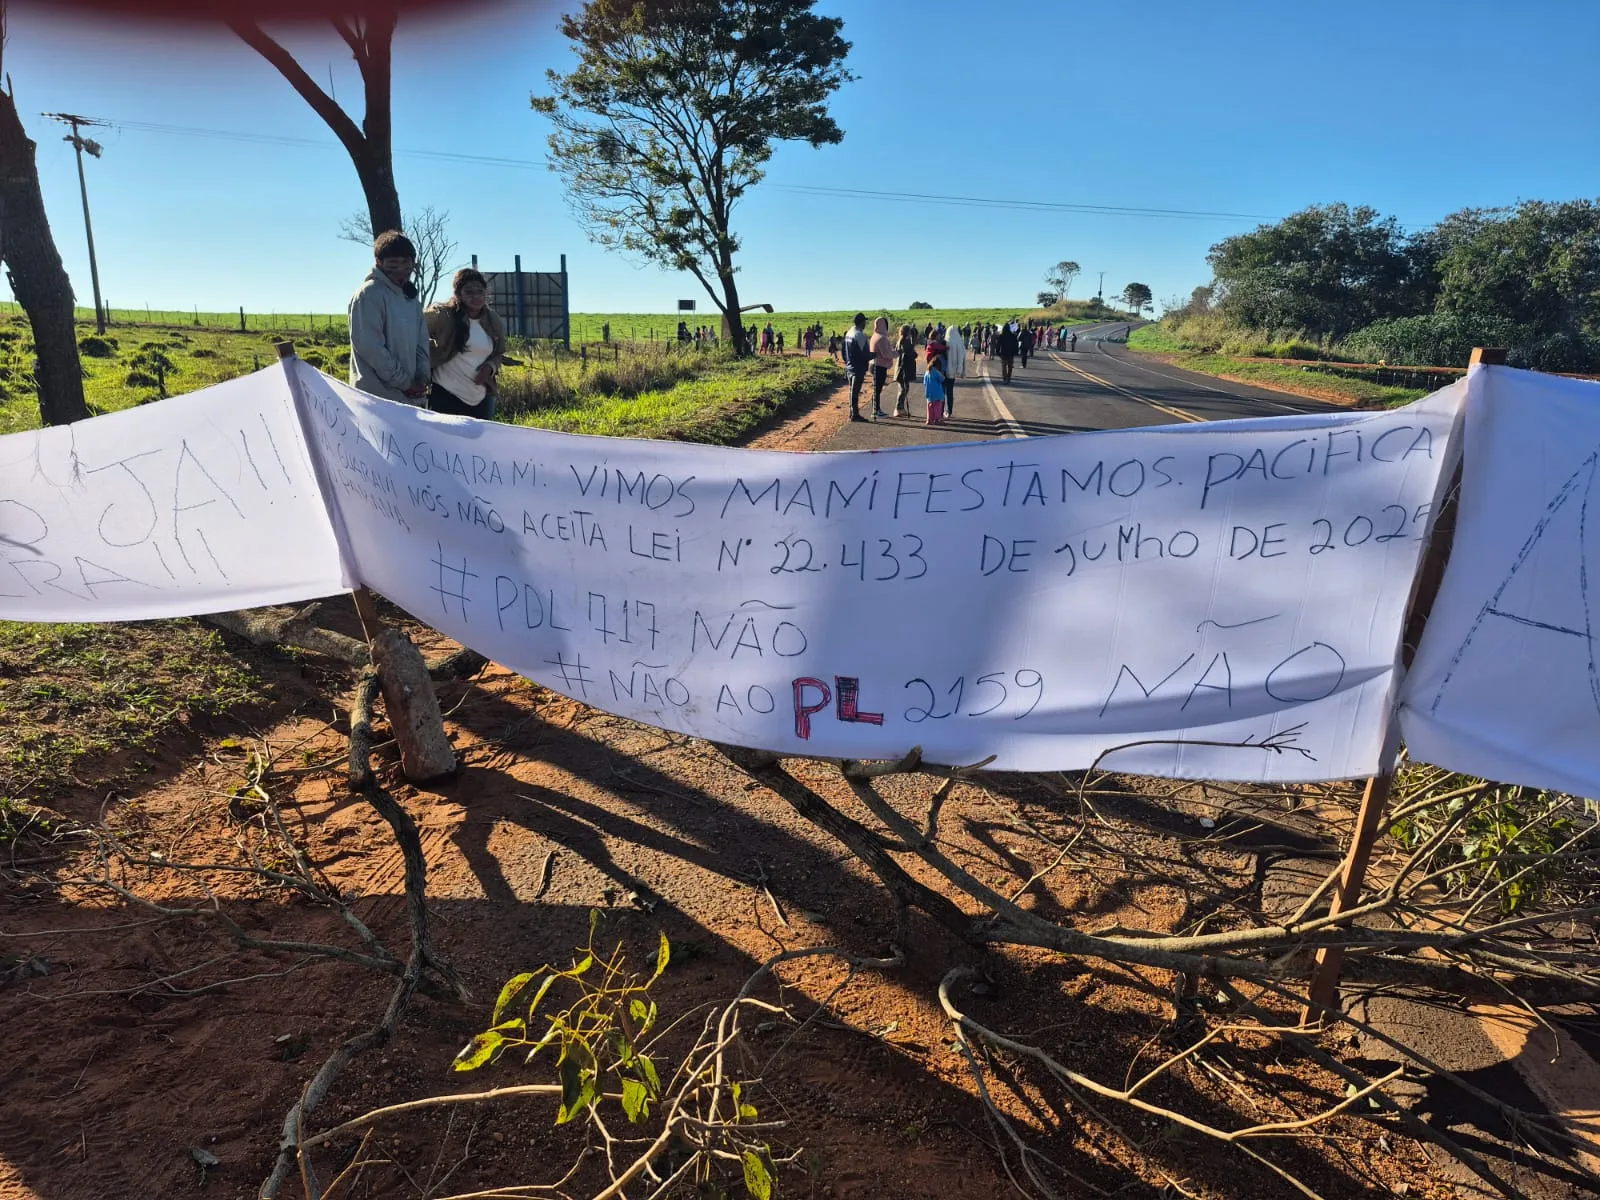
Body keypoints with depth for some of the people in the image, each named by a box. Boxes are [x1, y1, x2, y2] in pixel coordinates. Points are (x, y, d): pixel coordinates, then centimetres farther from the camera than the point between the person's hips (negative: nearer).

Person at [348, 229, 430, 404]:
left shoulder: (412, 298, 16)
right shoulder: (369, 294, -9)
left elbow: (421, 342, 16)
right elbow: (369, 347, -17)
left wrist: (423, 377, -1)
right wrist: (405, 382, -13)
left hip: (409, 397, 8)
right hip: (377, 397, -8)